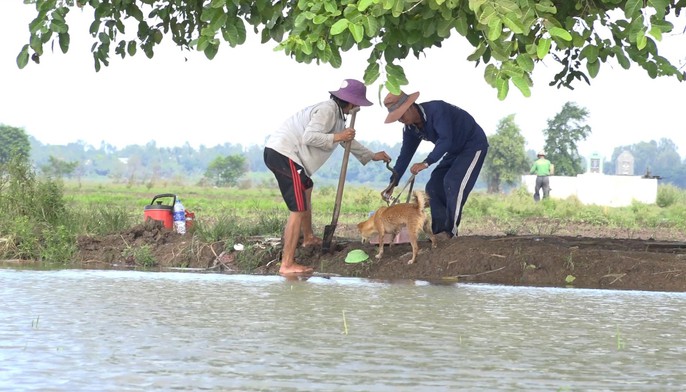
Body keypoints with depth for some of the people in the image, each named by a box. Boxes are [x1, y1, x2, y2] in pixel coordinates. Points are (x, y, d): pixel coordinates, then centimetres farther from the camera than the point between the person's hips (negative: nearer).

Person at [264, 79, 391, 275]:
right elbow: (309, 136, -23)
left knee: (306, 189, 34)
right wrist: (336, 137, -16)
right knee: (299, 209, -15)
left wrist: (372, 156, 42)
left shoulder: (336, 114, 21)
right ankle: (287, 264, -20)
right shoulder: (327, 110, -11)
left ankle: (308, 237, 52)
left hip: (280, 152, 11)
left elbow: (348, 141, 36)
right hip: (284, 154, -11)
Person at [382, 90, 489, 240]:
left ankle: (451, 231, -18)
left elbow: (446, 140, -41)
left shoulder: (436, 109, -32)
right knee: (433, 187, 0)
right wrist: (393, 183, -4)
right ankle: (440, 231, 0)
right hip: (454, 151, 9)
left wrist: (426, 163, -48)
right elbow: (405, 155, 1)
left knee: (452, 182, -23)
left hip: (474, 145, -9)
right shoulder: (410, 129, -4)